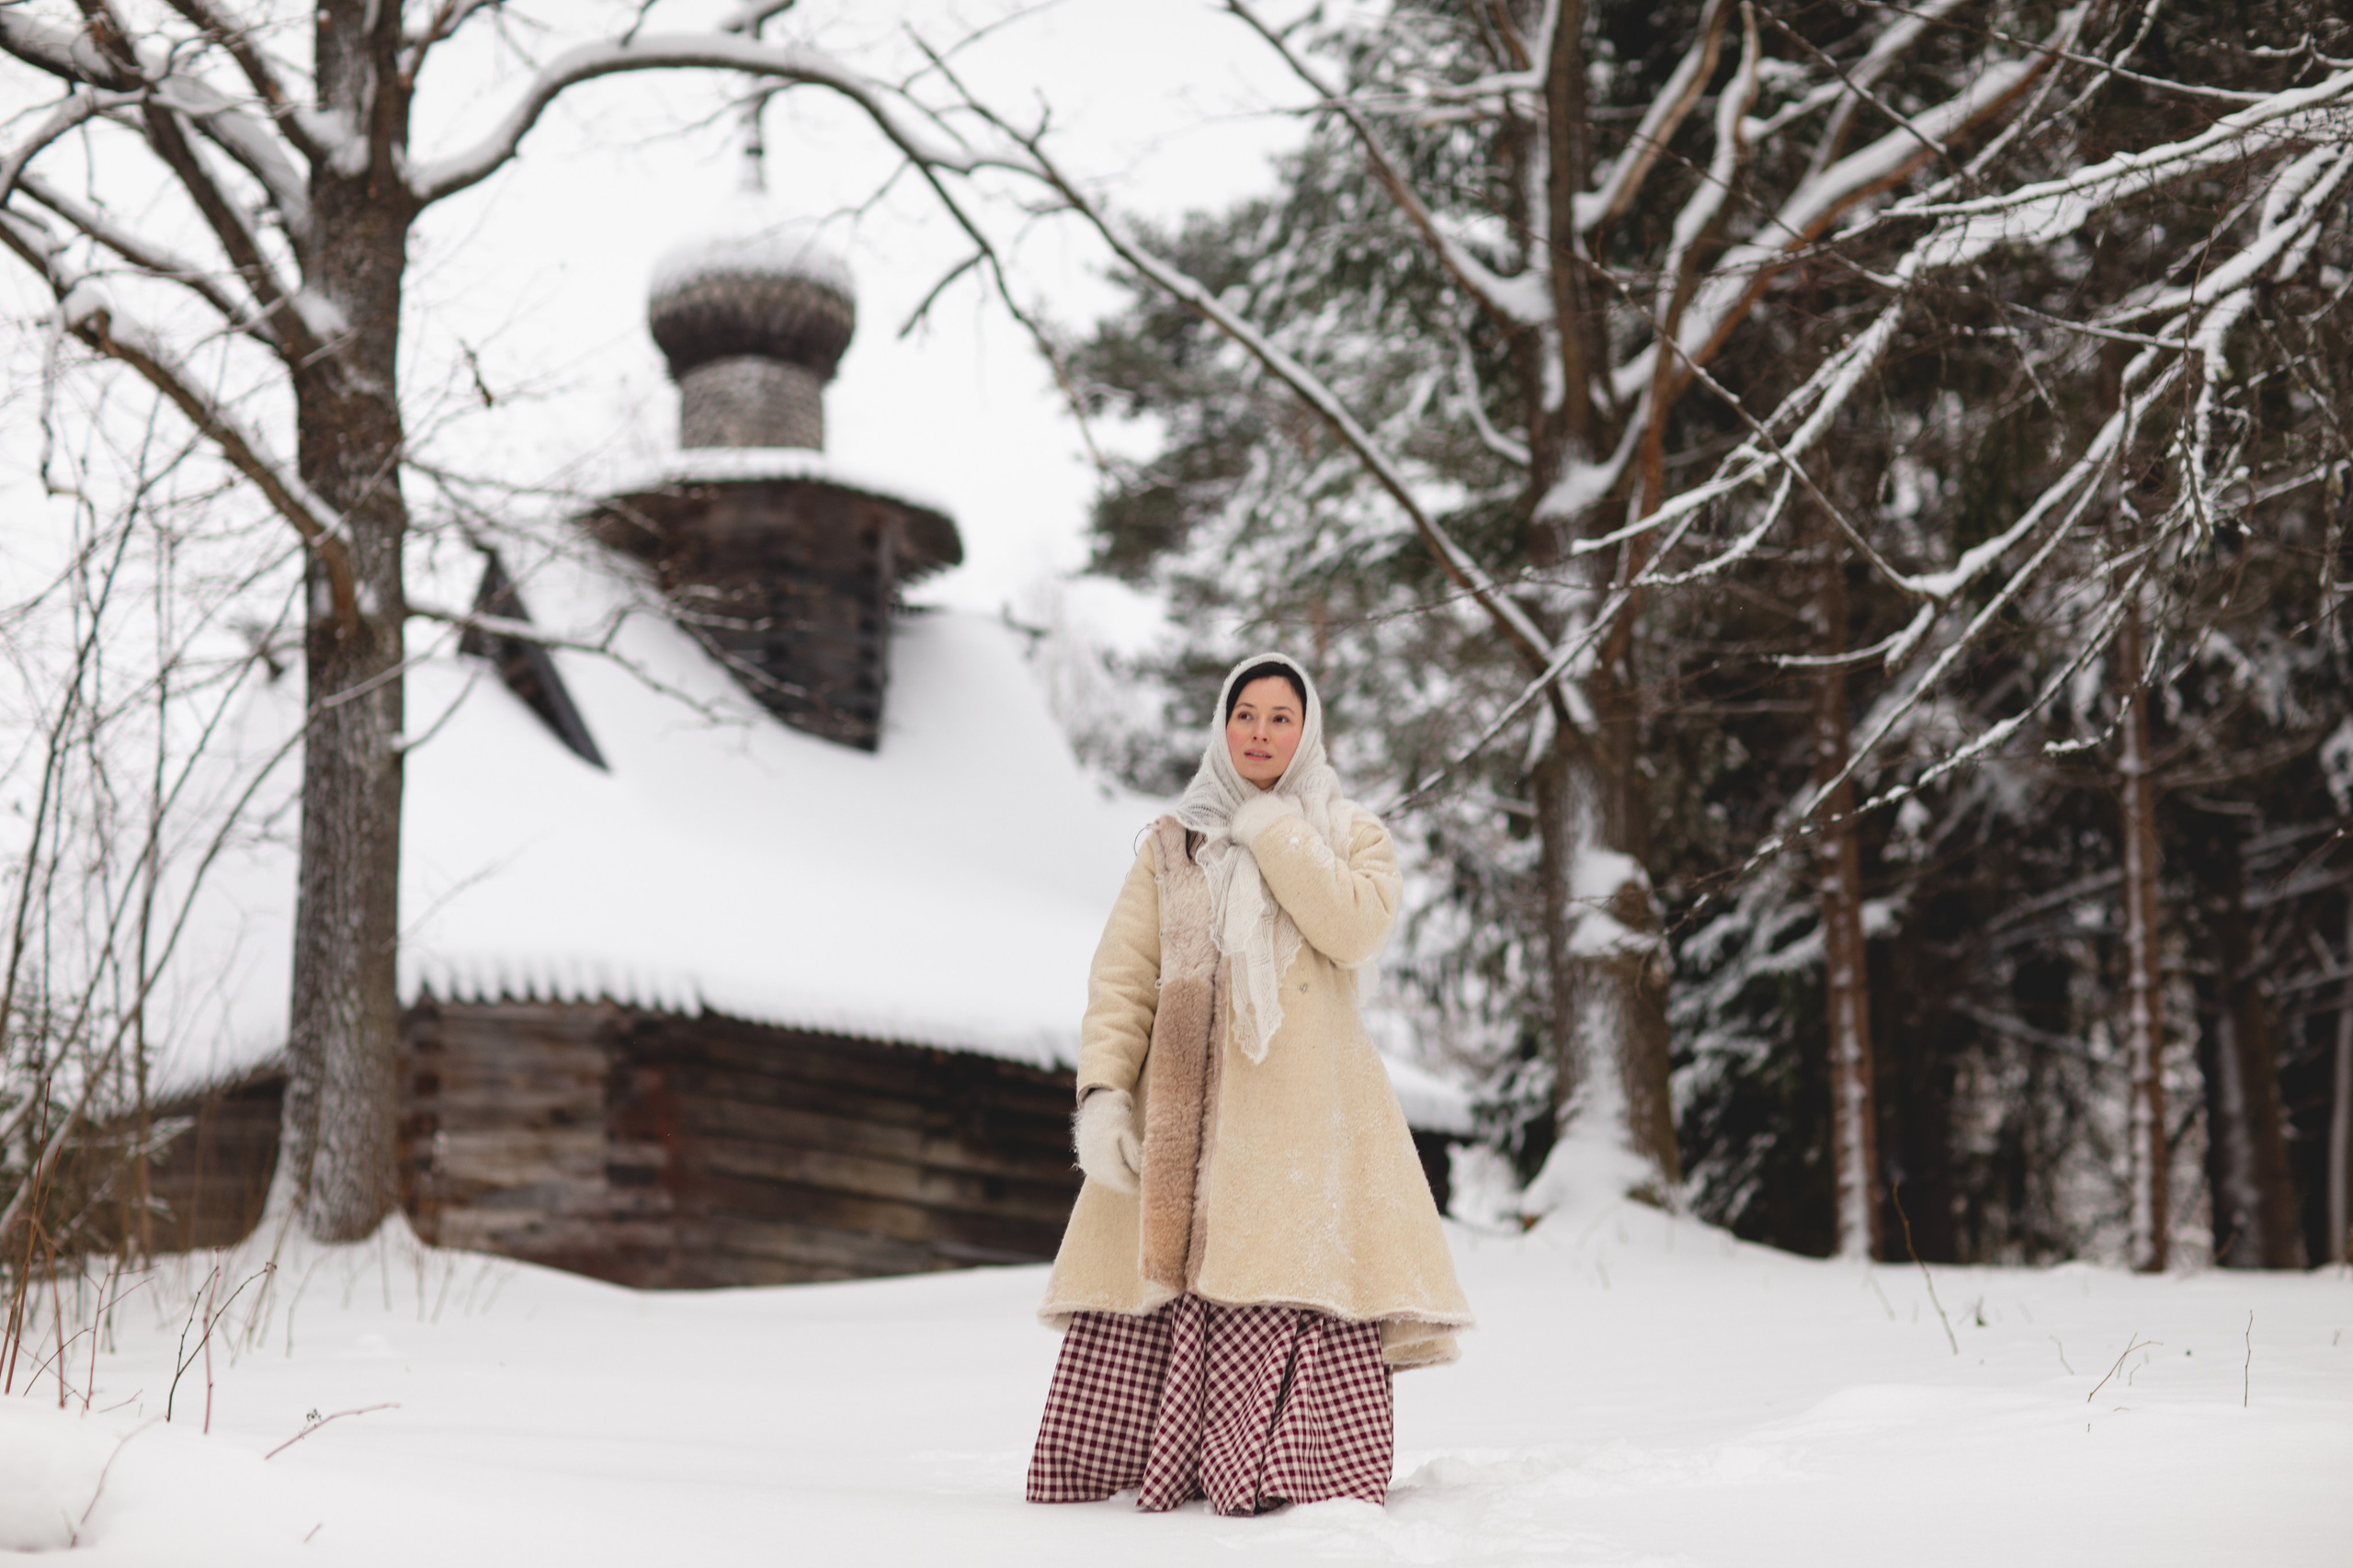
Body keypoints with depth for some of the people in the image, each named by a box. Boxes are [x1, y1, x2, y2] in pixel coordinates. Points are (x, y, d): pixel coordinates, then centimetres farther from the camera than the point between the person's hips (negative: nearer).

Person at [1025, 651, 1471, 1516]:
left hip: (1303, 1118, -1)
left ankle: (1290, 1477, -7)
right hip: (1187, 1115, 2)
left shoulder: (1352, 836, 13)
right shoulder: (1173, 844, 16)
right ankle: (1142, 1470, 3)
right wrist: (1102, 1091, -5)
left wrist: (1275, 832, -6)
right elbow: (1121, 976, 8)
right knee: (1150, 1293, -8)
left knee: (1301, 1298, -15)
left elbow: (1358, 931, -9)